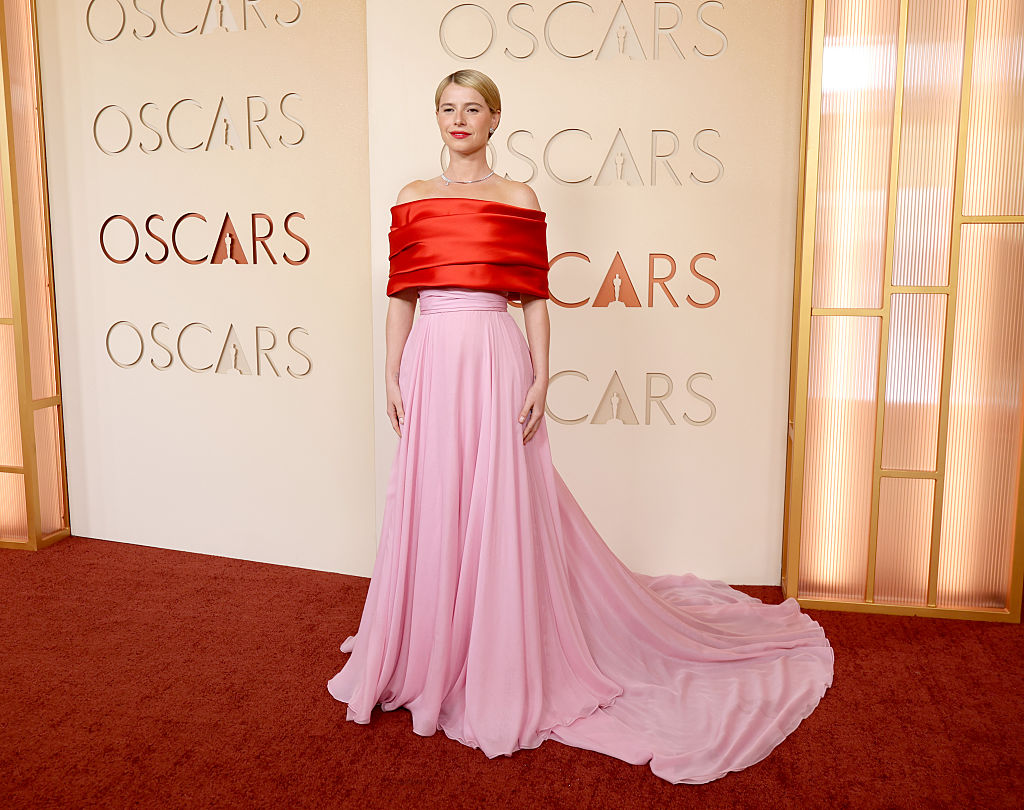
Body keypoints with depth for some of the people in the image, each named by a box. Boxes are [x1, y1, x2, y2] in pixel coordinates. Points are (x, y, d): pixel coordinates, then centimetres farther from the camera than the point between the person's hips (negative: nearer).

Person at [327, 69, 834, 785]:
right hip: (430, 365, 3)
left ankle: (499, 672, 19)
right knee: (430, 510, 9)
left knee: (499, 511, 1)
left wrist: (541, 379, -6)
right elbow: (400, 296, 11)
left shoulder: (519, 201, 5)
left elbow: (536, 298, 2)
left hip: (496, 364, -3)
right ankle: (429, 659, 29)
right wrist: (393, 376, 5)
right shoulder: (413, 199, 12)